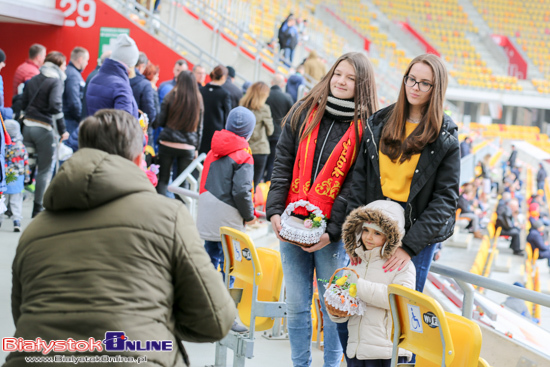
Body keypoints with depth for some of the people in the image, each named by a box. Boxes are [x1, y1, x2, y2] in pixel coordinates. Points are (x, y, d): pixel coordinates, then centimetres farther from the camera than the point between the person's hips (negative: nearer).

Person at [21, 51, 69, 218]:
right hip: (44, 129, -6)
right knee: (45, 169, 4)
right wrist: (62, 130, -14)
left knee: (27, 165, 14)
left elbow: (24, 104, 14)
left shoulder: (32, 80, 14)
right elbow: (55, 105, -18)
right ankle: (38, 208, 5)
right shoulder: (56, 80, -7)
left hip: (28, 126, 6)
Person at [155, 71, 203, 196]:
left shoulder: (171, 97, -4)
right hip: (188, 147, 2)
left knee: (163, 180, 5)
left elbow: (161, 121, 1)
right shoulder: (198, 100, 3)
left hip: (167, 143, -2)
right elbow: (199, 127, 7)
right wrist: (196, 148, 14)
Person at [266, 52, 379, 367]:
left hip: (334, 233, -3)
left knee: (332, 305, 3)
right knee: (296, 304, 9)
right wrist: (275, 210, -3)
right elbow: (283, 164, 8)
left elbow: (356, 184, -7)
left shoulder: (366, 127, -3)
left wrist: (332, 230, -14)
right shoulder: (304, 113, 9)